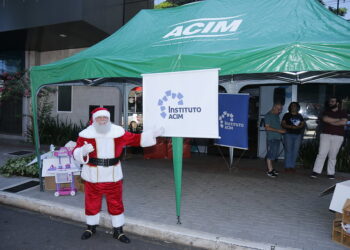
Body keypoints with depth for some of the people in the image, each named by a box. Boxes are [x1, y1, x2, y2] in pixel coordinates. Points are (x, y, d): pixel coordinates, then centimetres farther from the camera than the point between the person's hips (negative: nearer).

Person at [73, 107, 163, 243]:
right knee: (92, 203, 15)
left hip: (113, 176, 1)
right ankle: (91, 227, 41)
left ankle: (118, 231, 30)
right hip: (93, 176, -1)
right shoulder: (86, 134, -10)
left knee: (116, 204, 11)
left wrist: (153, 134, -5)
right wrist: (83, 151, -31)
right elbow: (76, 154, -7)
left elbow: (136, 139, 4)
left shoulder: (118, 132, -4)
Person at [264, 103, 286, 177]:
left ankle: (271, 168, 22)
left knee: (274, 154, 12)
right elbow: (267, 127, -16)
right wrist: (279, 130, -18)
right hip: (271, 138, -8)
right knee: (271, 153, -5)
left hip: (277, 137, 8)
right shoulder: (268, 115, -9)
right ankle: (270, 170, 1)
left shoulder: (277, 115, 17)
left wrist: (282, 130, 9)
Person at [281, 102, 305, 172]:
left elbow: (303, 124, 11)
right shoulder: (287, 115, 7)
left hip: (298, 135, 3)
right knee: (288, 150, -6)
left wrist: (298, 126, -10)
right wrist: (291, 127, -15)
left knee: (295, 151, 1)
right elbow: (283, 124, -1)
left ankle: (292, 166, 9)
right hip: (289, 134, -3)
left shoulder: (299, 116, 17)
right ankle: (287, 166, -3)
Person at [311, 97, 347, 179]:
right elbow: (325, 119, -9)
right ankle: (316, 171, -7)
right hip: (325, 135, 0)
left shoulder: (343, 113, 8)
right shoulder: (326, 112, 12)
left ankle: (331, 173, 11)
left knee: (333, 156, 3)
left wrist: (330, 122, -7)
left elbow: (344, 122, -11)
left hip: (338, 136, 0)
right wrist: (338, 120, -5)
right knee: (321, 154, -7)